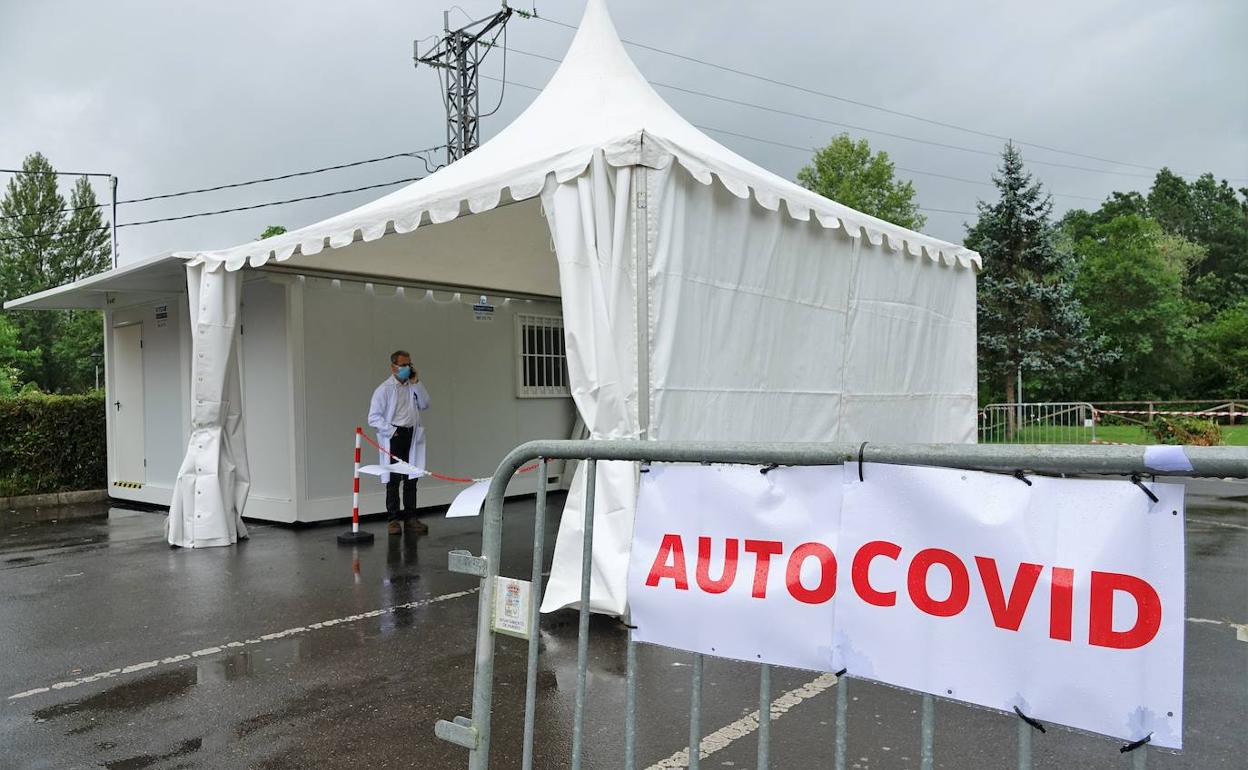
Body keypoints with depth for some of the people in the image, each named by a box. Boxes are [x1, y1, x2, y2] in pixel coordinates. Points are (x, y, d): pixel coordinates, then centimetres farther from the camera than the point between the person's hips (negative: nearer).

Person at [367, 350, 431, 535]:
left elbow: (425, 405, 1)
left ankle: (410, 517, 17)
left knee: (411, 479, 9)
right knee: (394, 480, 0)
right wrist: (392, 430, -15)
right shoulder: (384, 389, -6)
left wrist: (417, 383, -3)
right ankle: (394, 519, 8)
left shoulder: (413, 386, 11)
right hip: (394, 437, -5)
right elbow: (373, 417, -9)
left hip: (412, 436, 5)